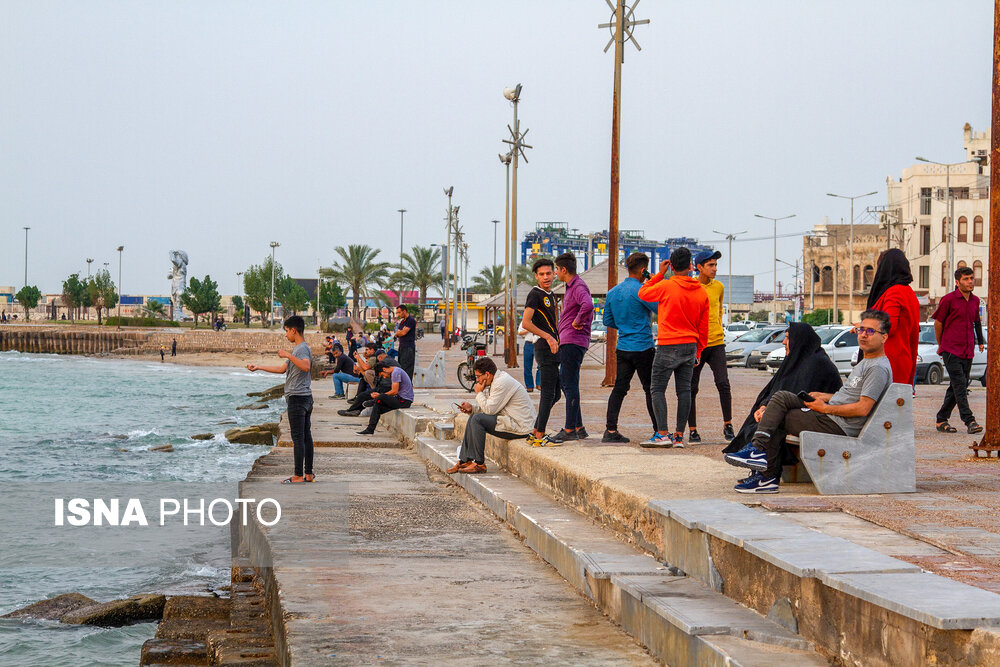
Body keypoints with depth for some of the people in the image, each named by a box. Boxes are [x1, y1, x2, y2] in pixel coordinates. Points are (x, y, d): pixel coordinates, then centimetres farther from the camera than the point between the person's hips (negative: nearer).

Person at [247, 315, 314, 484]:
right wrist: (258, 367, 28)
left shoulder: (302, 348, -13)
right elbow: (282, 369, 27)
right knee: (306, 436, 10)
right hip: (306, 398, 10)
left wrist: (289, 355, -29)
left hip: (297, 398, -10)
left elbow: (306, 366, -35)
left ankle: (298, 476, -4)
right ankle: (308, 473, 13)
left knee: (298, 438, -6)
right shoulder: (299, 348, 19)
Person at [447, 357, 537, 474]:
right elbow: (490, 407, 19)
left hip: (519, 427, -11)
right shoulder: (498, 380, 12)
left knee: (478, 419, -18)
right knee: (473, 418, 11)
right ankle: (465, 461, 9)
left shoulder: (502, 383, -20)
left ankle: (479, 464, -14)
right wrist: (472, 408, 5)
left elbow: (489, 409, -21)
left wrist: (479, 393, -6)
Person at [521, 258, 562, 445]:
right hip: (545, 350, -10)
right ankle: (540, 436, -7)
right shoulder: (535, 294, -10)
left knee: (554, 394, 11)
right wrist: (548, 337, -21)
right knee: (548, 393, -9)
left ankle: (536, 433, 16)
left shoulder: (549, 295, 19)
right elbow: (525, 323, -19)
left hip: (552, 348, 10)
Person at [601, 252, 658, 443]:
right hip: (643, 348, -6)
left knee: (619, 388, 6)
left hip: (623, 348, 6)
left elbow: (607, 321, 15)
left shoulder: (613, 292, 8)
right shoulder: (640, 291, -14)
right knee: (651, 389, 3)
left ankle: (611, 430, 0)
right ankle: (659, 430, 8)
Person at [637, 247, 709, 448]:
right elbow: (703, 327, 11)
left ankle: (662, 434, -8)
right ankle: (679, 436, 6)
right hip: (690, 347, 5)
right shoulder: (702, 293, 6)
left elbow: (643, 293, 8)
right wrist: (698, 352, 20)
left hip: (668, 346, -5)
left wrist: (659, 273, 13)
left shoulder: (666, 286, -10)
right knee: (684, 391, 7)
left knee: (657, 389, 0)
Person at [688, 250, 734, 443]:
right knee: (691, 389, 1)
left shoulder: (719, 287, 10)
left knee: (723, 384, -9)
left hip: (716, 343, 3)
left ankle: (728, 426, 2)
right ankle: (692, 430, 10)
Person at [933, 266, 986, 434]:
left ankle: (942, 420, 17)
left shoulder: (975, 301, 12)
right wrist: (941, 346, 9)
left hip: (968, 351, 6)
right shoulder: (948, 299, -6)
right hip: (951, 351, -6)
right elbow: (938, 323, 1)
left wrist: (980, 342, 20)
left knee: (956, 388, 8)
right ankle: (969, 421, -16)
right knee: (959, 386, -13)